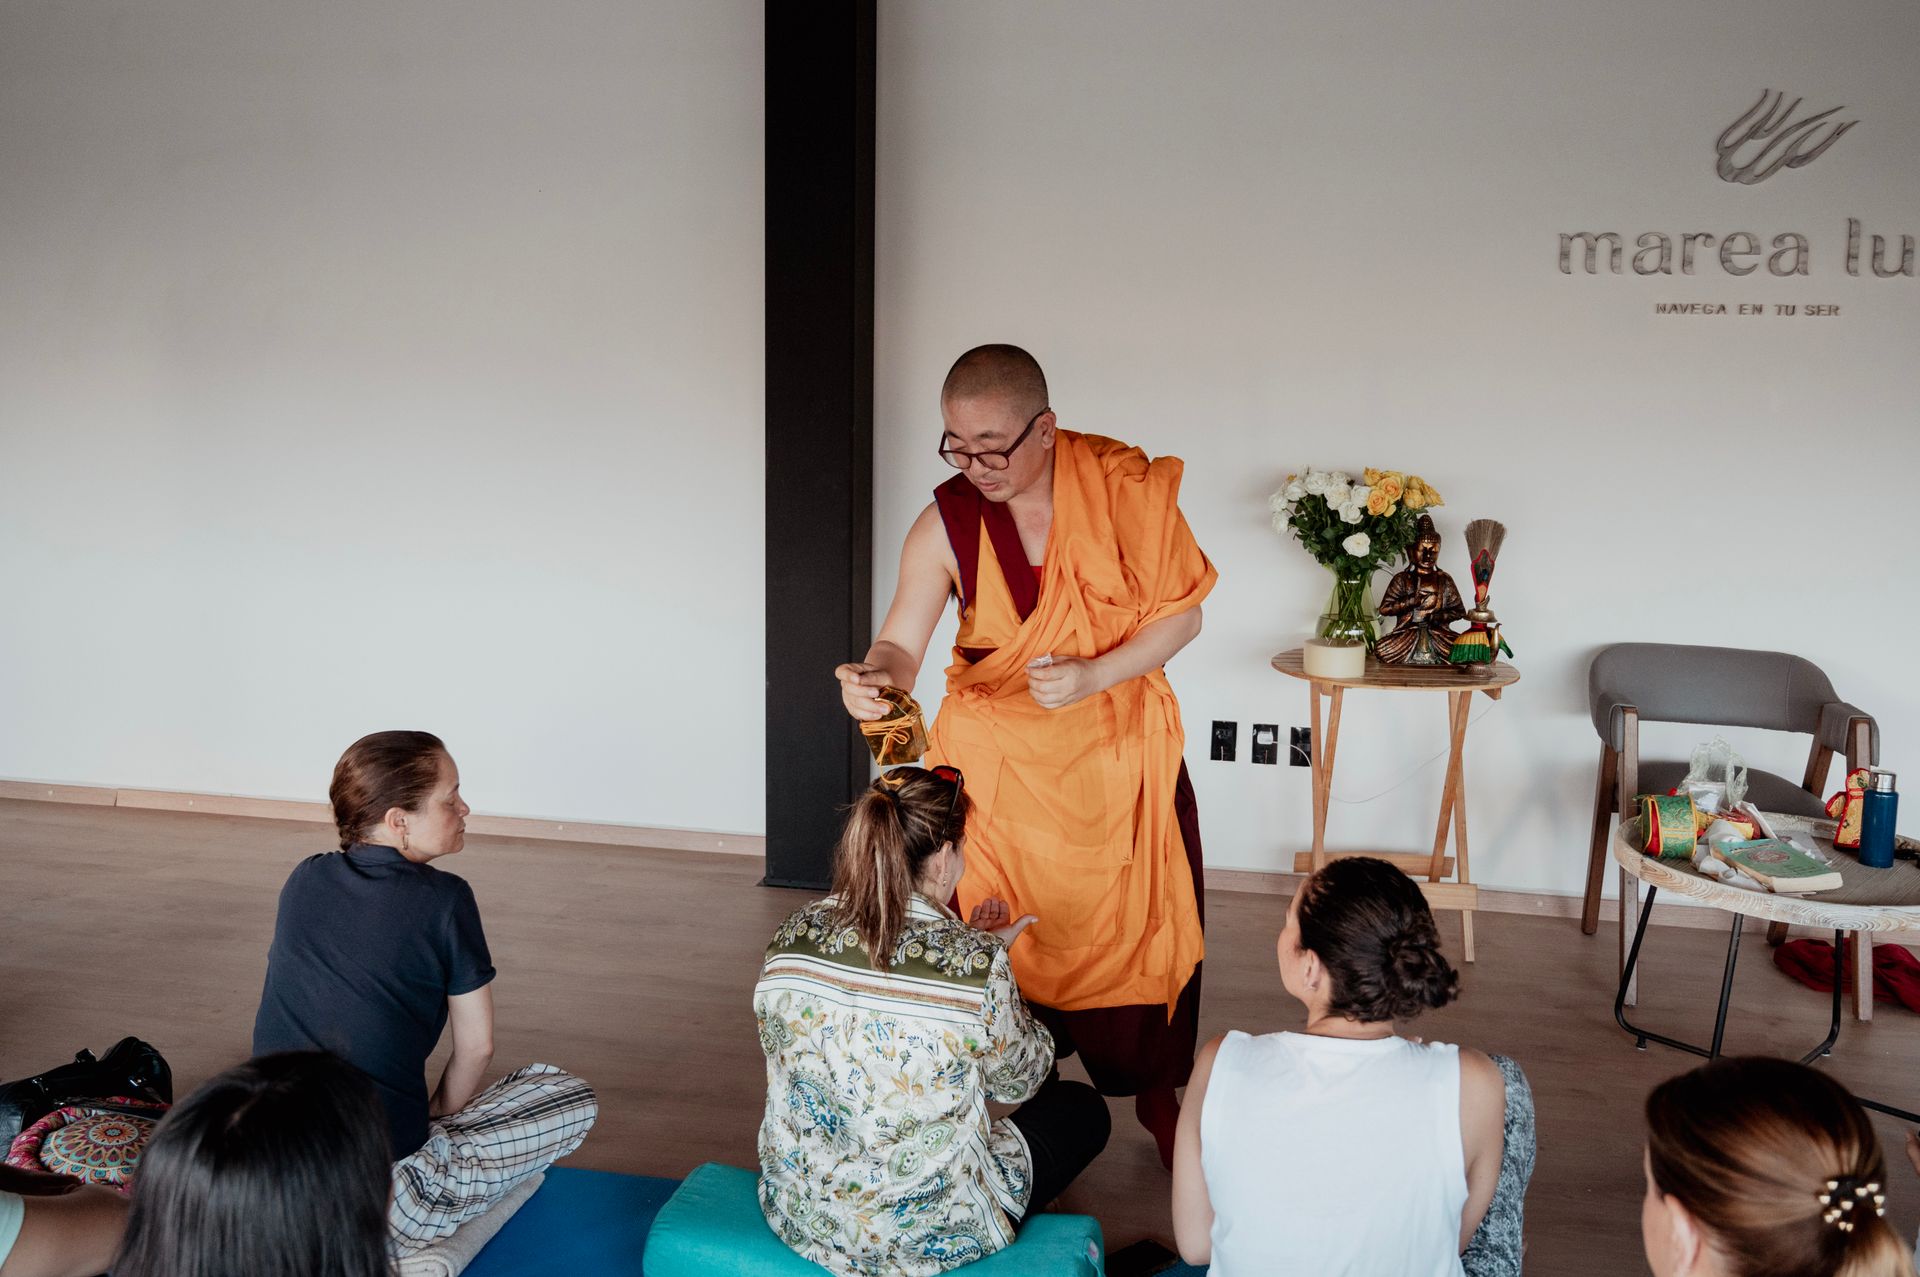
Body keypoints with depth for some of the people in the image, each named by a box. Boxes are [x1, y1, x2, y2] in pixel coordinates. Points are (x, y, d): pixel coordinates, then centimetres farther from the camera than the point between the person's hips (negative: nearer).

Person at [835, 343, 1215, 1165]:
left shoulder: (1125, 487, -14)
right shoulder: (945, 525, -12)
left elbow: (1180, 612, -8)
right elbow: (902, 644, -16)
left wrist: (1092, 677, -21)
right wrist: (878, 678, -40)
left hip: (1120, 749, 0)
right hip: (997, 755, 0)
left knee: (1142, 923, 9)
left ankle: (1155, 1095, 31)